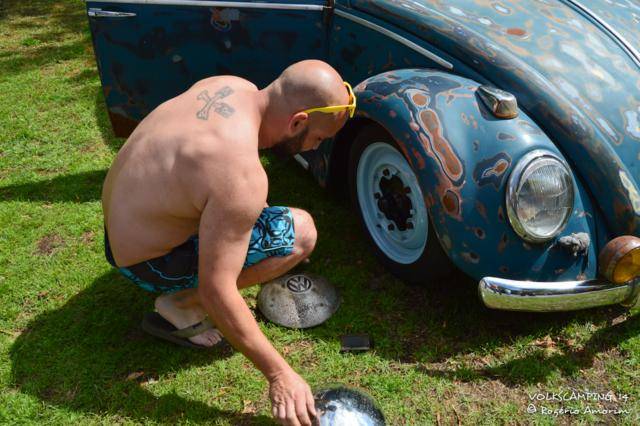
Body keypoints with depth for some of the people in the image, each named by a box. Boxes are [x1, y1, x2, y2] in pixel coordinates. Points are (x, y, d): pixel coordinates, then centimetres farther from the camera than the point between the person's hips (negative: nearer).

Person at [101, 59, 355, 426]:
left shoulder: (235, 87, -8)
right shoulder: (241, 173, -33)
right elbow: (216, 292, -29)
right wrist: (279, 373, -21)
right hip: (146, 261, -8)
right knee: (300, 232, -16)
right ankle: (180, 306, -5)